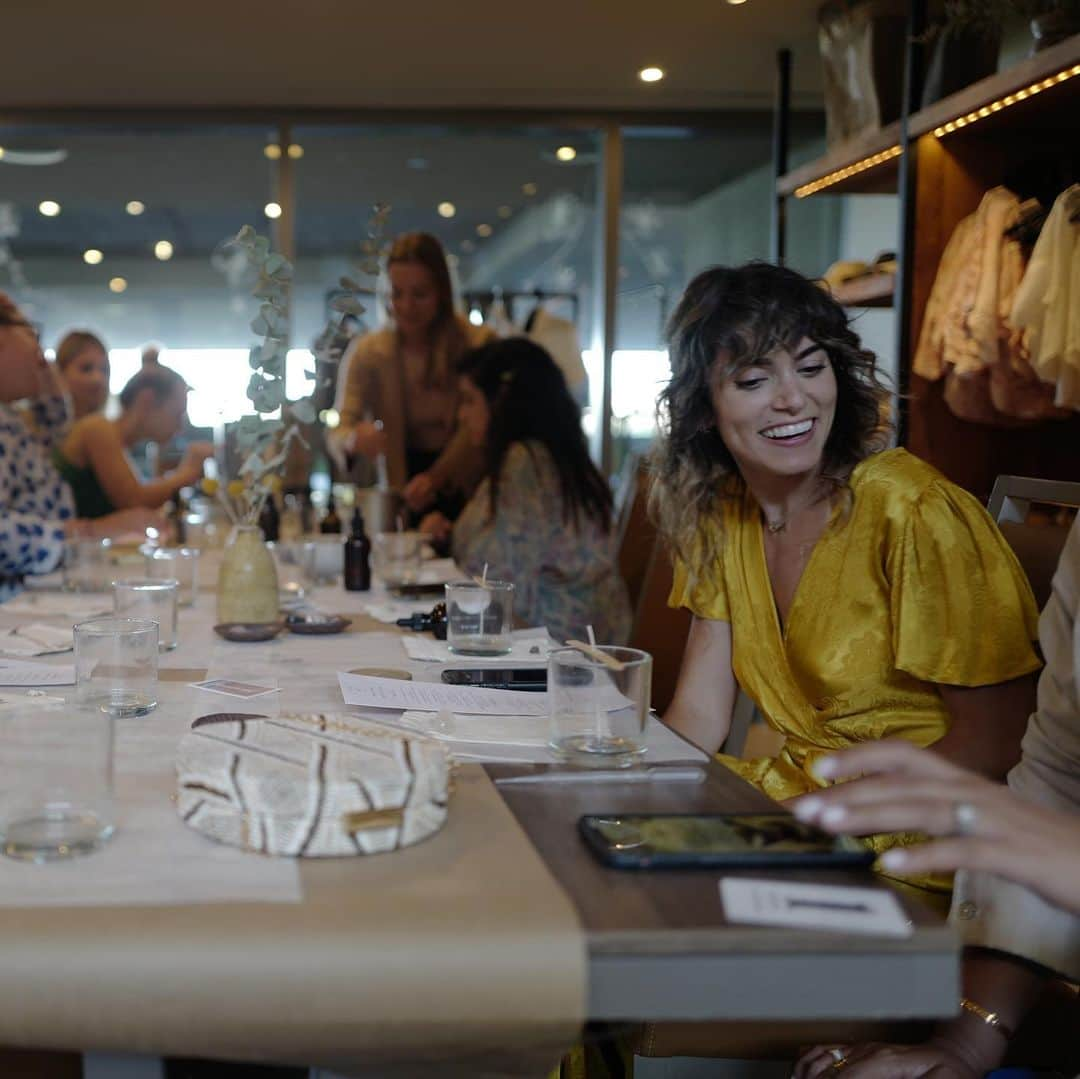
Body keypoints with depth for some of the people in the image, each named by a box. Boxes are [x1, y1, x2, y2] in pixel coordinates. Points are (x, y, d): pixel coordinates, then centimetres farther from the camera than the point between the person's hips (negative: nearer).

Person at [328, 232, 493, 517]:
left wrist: (434, 478, -30)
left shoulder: (477, 344, -3)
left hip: (463, 494, -1)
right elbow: (339, 431, -6)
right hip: (398, 498, 1)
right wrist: (355, 439, -30)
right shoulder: (366, 352, 2)